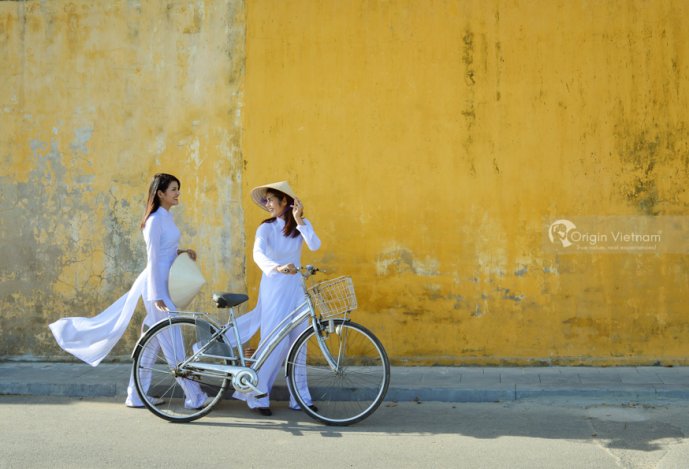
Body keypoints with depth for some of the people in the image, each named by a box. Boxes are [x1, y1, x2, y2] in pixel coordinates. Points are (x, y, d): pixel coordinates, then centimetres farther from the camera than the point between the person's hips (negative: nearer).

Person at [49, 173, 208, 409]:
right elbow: (153, 258, -17)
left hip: (164, 285, 9)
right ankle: (193, 395, 1)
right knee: (171, 341, -4)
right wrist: (157, 295, -18)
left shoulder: (165, 217, 13)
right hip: (158, 286, -9)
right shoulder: (155, 219, -14)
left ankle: (137, 395, 21)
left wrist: (182, 252, 4)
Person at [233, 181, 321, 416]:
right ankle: (257, 396, 6)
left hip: (296, 287, 3)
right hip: (273, 288, -3)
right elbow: (258, 253, -23)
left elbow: (315, 245, -14)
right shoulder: (266, 228, -3)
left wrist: (299, 221, -22)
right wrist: (277, 267, -41)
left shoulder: (302, 224, 5)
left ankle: (299, 398, 14)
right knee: (273, 343, -6)